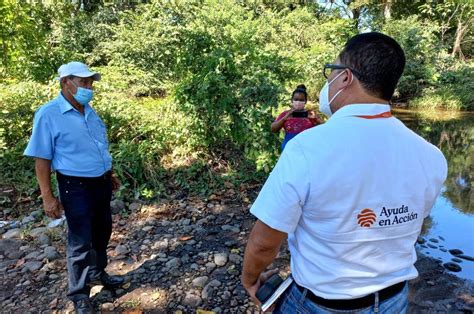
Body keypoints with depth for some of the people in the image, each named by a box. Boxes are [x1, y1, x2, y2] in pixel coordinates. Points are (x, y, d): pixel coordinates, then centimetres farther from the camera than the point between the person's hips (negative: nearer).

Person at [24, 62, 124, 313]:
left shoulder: (89, 111, 7)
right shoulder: (48, 114, -14)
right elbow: (42, 158, -14)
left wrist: (110, 174, 21)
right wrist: (47, 196, -17)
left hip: (101, 183, 7)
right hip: (76, 187, -7)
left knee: (102, 232, 20)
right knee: (80, 241, 4)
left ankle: (97, 273, 42)